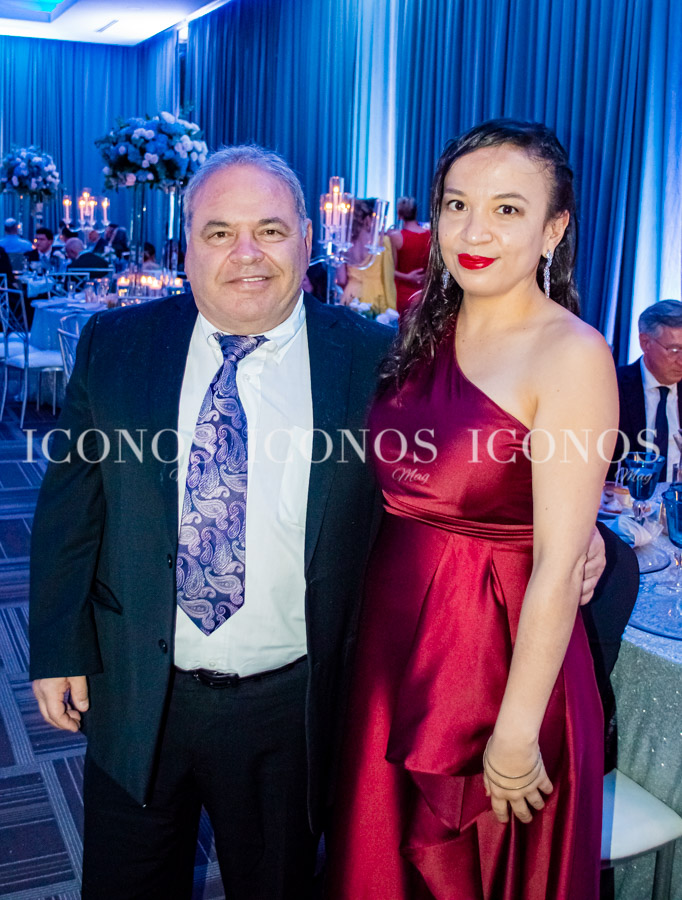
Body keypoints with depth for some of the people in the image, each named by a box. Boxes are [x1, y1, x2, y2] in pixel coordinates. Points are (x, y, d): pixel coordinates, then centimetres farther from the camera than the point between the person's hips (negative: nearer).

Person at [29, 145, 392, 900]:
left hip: (291, 708, -1)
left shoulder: (371, 360, -8)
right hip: (134, 699, 2)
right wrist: (59, 648, 1)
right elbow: (70, 507, 2)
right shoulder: (113, 346, -3)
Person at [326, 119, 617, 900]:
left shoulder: (571, 355, -17)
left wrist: (517, 733, -18)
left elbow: (558, 565, -19)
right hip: (394, 642, 6)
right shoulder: (426, 334, 4)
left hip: (497, 656, -6)